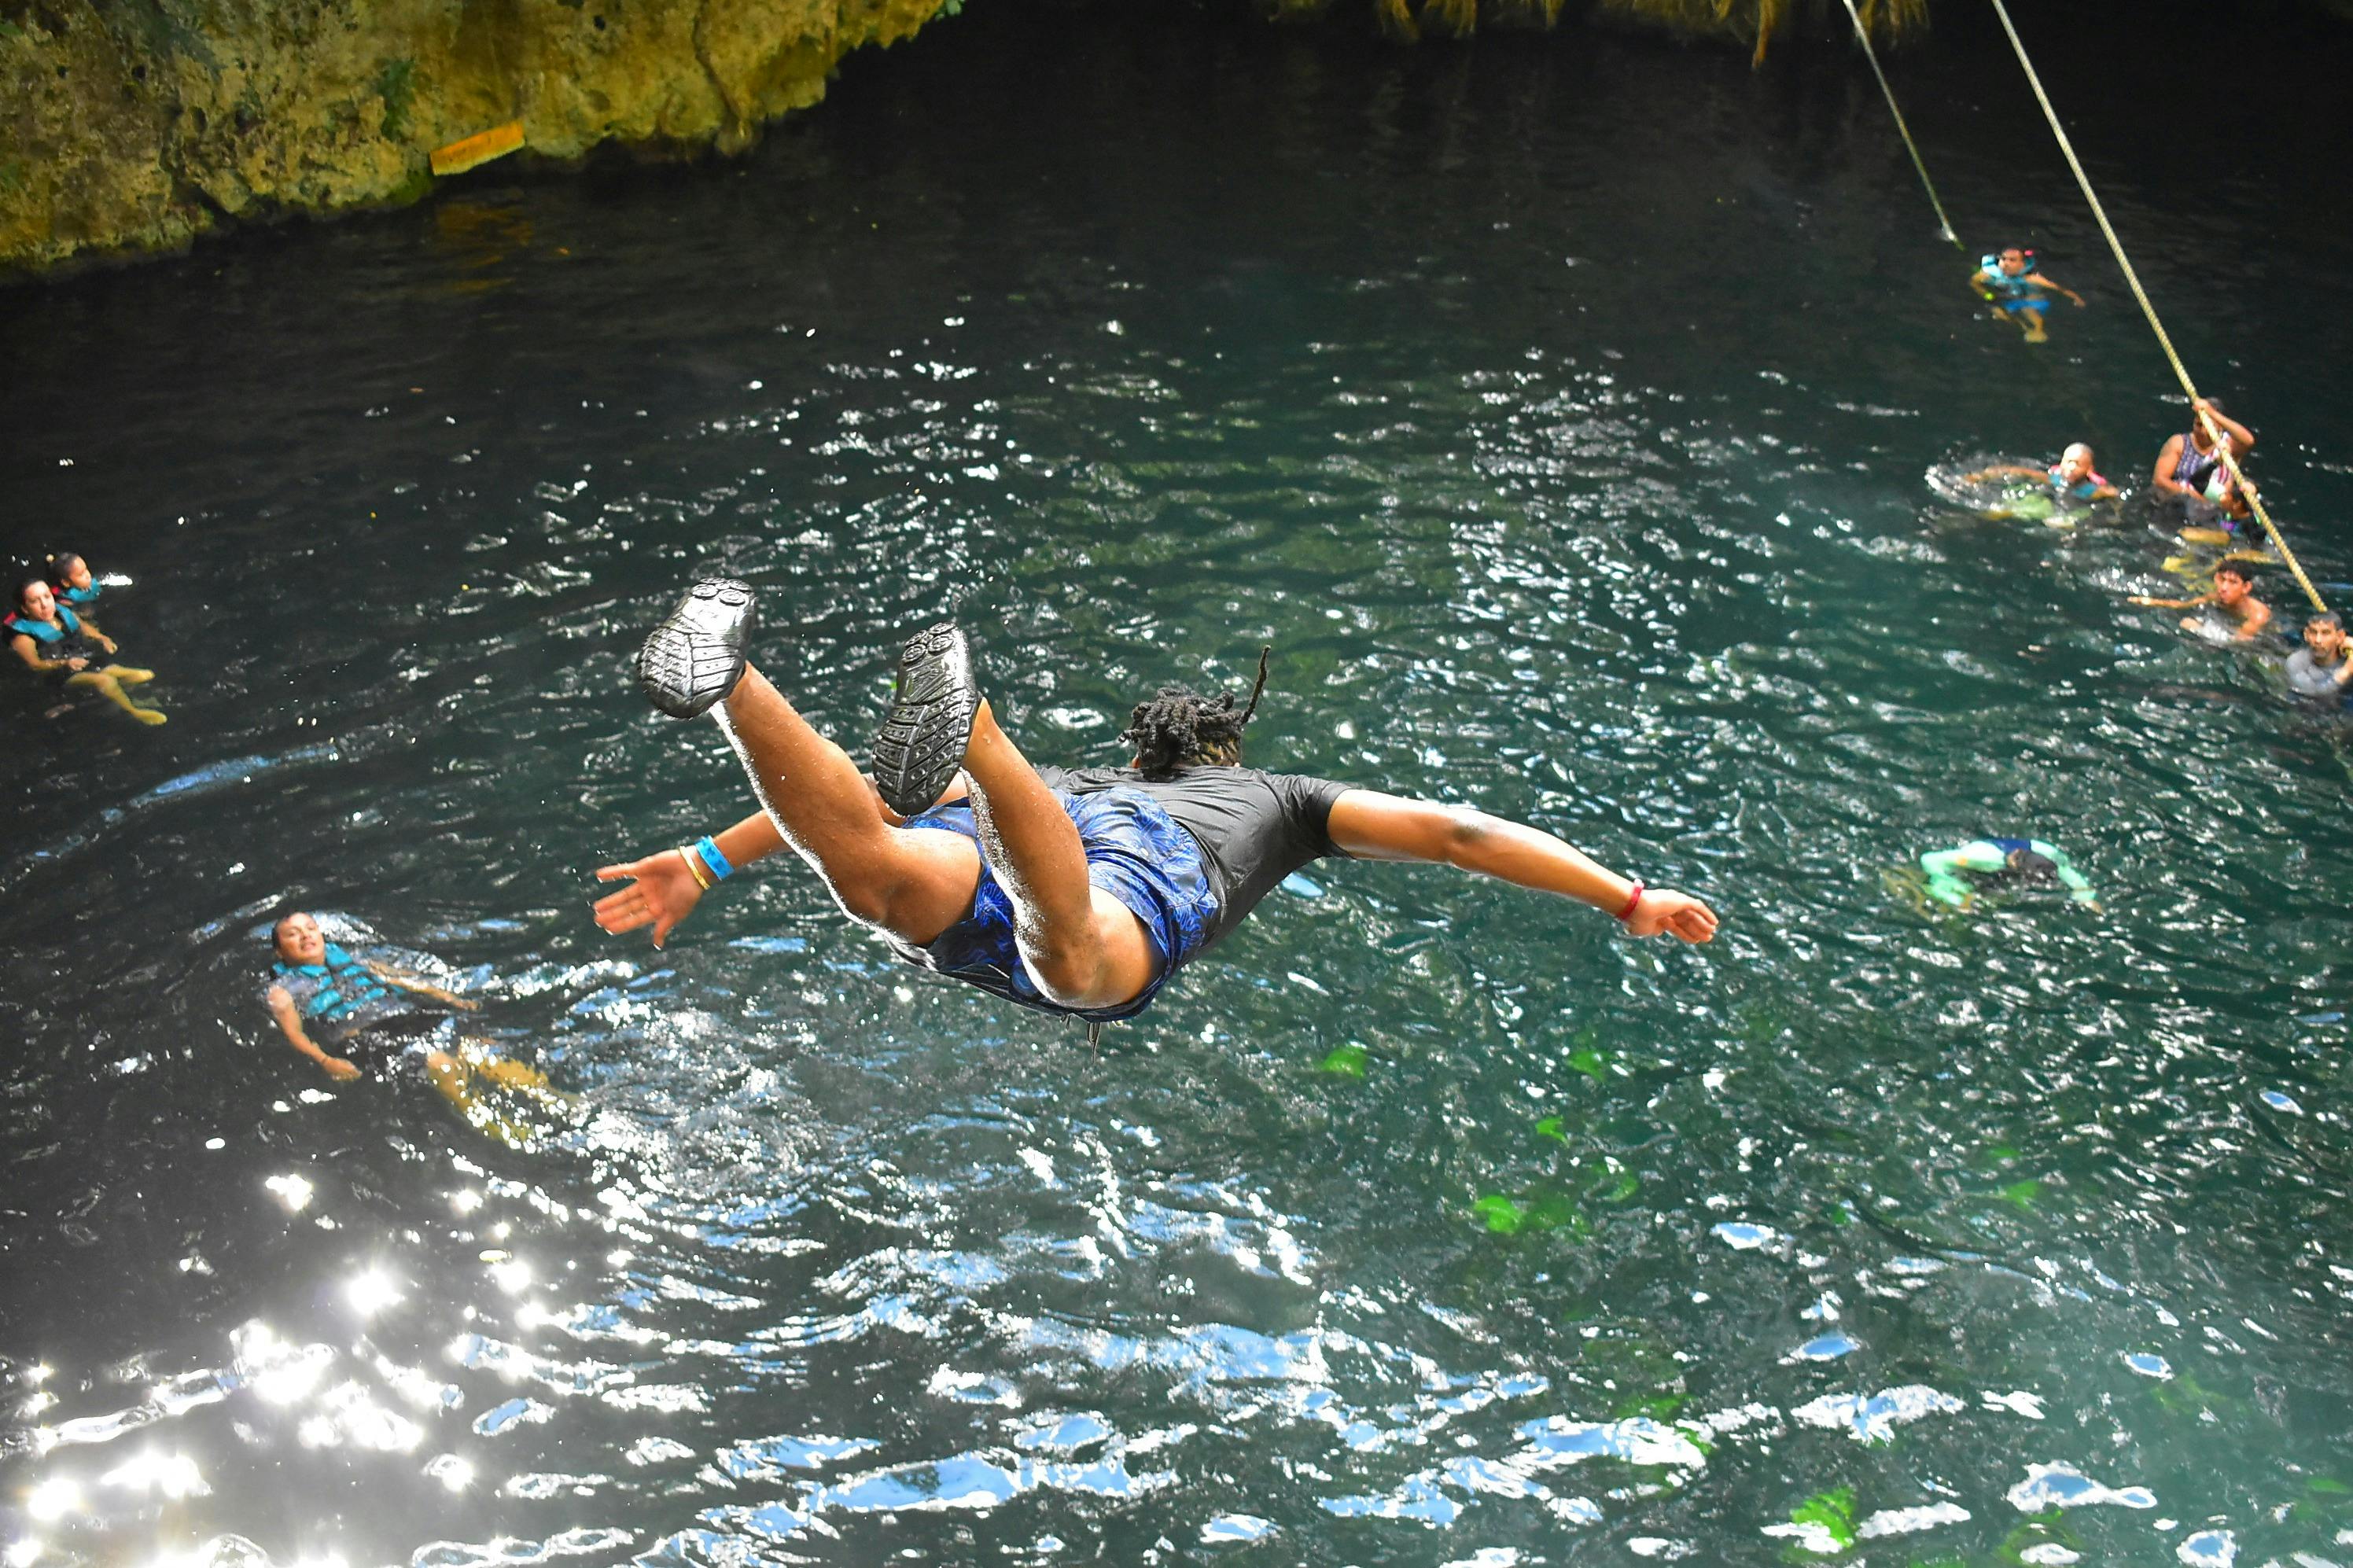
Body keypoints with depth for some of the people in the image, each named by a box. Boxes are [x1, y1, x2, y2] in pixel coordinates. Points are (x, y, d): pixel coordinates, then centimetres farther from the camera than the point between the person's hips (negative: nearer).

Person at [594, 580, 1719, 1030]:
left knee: (882, 878, -29)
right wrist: (1625, 899, 39)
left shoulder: (1072, 782, 46)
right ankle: (970, 733, -61)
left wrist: (708, 863, 34)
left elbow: (866, 801, 35)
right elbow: (1449, 831, 35)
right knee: (1075, 959, -37)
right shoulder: (1277, 796, 44)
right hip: (1142, 885, -3)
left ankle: (730, 682, -52)